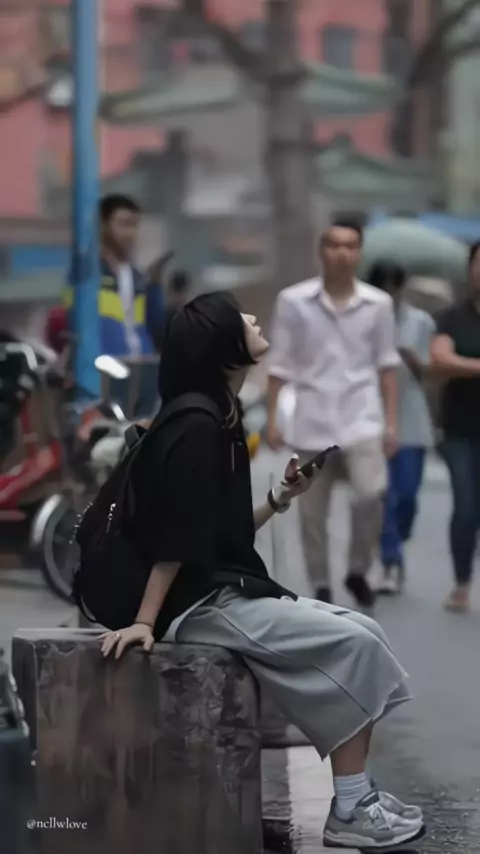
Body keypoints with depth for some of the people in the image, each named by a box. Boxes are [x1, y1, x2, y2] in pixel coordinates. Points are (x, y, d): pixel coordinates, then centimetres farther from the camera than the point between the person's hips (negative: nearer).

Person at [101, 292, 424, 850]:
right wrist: (145, 622, -22)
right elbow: (175, 536, -21)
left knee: (364, 634, 2)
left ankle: (359, 796, 0)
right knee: (352, 645, -15)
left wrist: (282, 498, 6)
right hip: (201, 604, -10)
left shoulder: (219, 423, 14)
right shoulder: (196, 429, -17)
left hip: (231, 591, 10)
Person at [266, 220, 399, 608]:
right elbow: (281, 364, 2)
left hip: (362, 416, 0)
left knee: (372, 492, -20)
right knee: (313, 512, 6)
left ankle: (358, 570, 3)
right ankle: (322, 588, 21)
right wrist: (272, 419, 0)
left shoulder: (378, 303, 1)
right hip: (314, 419, 0)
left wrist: (391, 421, 3)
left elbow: (386, 364, 6)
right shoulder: (294, 301, -3)